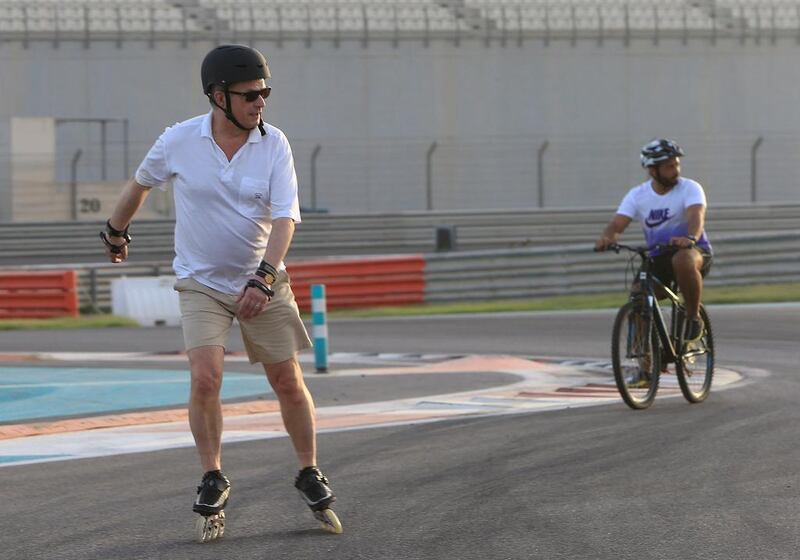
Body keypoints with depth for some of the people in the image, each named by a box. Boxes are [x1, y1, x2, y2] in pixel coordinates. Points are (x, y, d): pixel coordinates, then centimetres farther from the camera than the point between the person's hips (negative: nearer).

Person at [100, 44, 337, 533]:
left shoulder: (274, 143, -11)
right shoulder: (179, 141, -11)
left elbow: (285, 216, -17)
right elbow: (140, 184, 9)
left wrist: (263, 277, -30)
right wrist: (116, 232, 24)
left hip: (263, 282, 1)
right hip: (202, 284, -1)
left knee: (289, 382, 3)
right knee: (206, 378, -16)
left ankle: (310, 473, 22)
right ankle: (213, 480, 0)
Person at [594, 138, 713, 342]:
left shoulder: (690, 188, -9)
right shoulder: (637, 195, 0)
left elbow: (696, 216, -28)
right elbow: (617, 224, -11)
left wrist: (690, 238, -51)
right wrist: (606, 239, -36)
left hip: (694, 250, -4)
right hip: (658, 258, 4)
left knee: (683, 261, -39)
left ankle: (693, 317, -20)